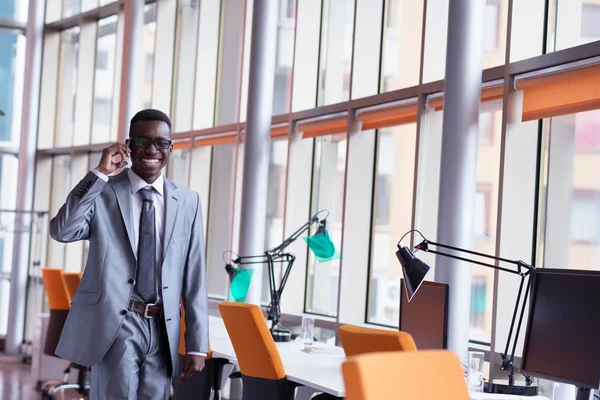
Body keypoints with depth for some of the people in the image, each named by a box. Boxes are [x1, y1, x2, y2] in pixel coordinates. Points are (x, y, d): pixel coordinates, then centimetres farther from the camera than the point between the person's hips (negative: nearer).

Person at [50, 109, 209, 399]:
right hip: (113, 323, -3)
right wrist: (99, 174, -16)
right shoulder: (101, 192, 2)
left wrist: (197, 344, 4)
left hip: (162, 329, 3)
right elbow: (62, 231, -16)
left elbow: (194, 278, 7)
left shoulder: (187, 201, 9)